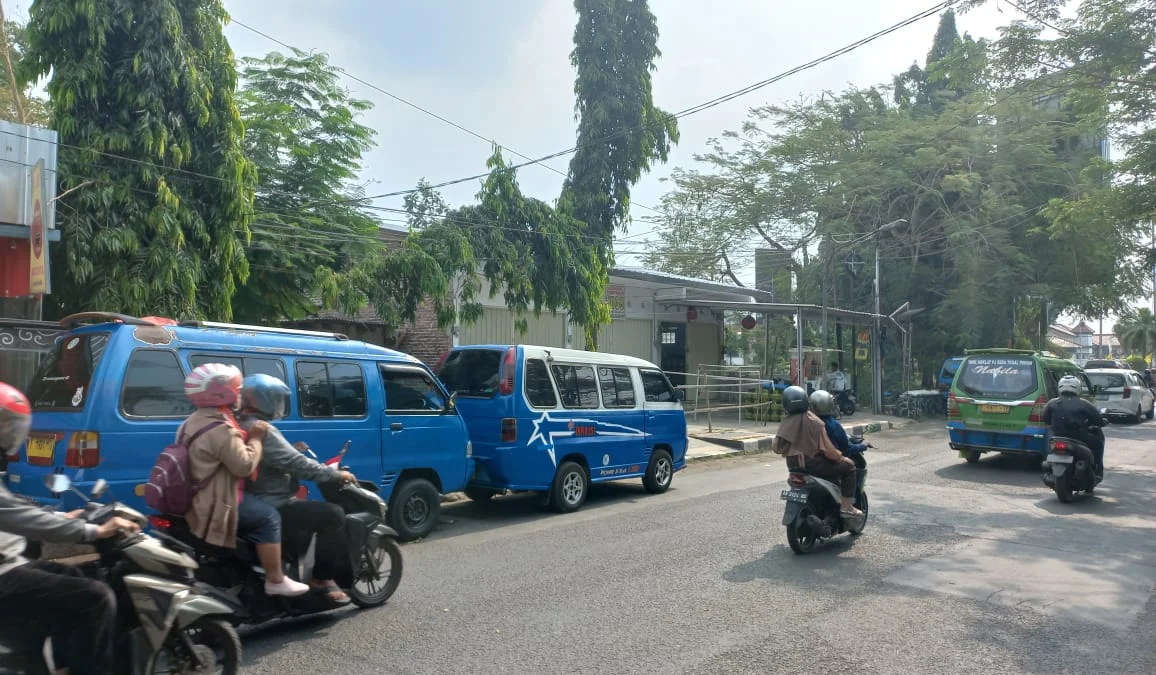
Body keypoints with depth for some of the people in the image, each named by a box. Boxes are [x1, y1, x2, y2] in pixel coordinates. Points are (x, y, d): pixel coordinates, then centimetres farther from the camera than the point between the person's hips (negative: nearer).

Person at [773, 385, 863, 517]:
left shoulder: (786, 423, -1)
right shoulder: (814, 422, -15)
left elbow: (777, 447, 1)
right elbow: (827, 449, -16)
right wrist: (840, 457, 3)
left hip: (793, 466, 7)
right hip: (813, 464, -7)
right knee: (848, 465, 8)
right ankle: (846, 507, 6)